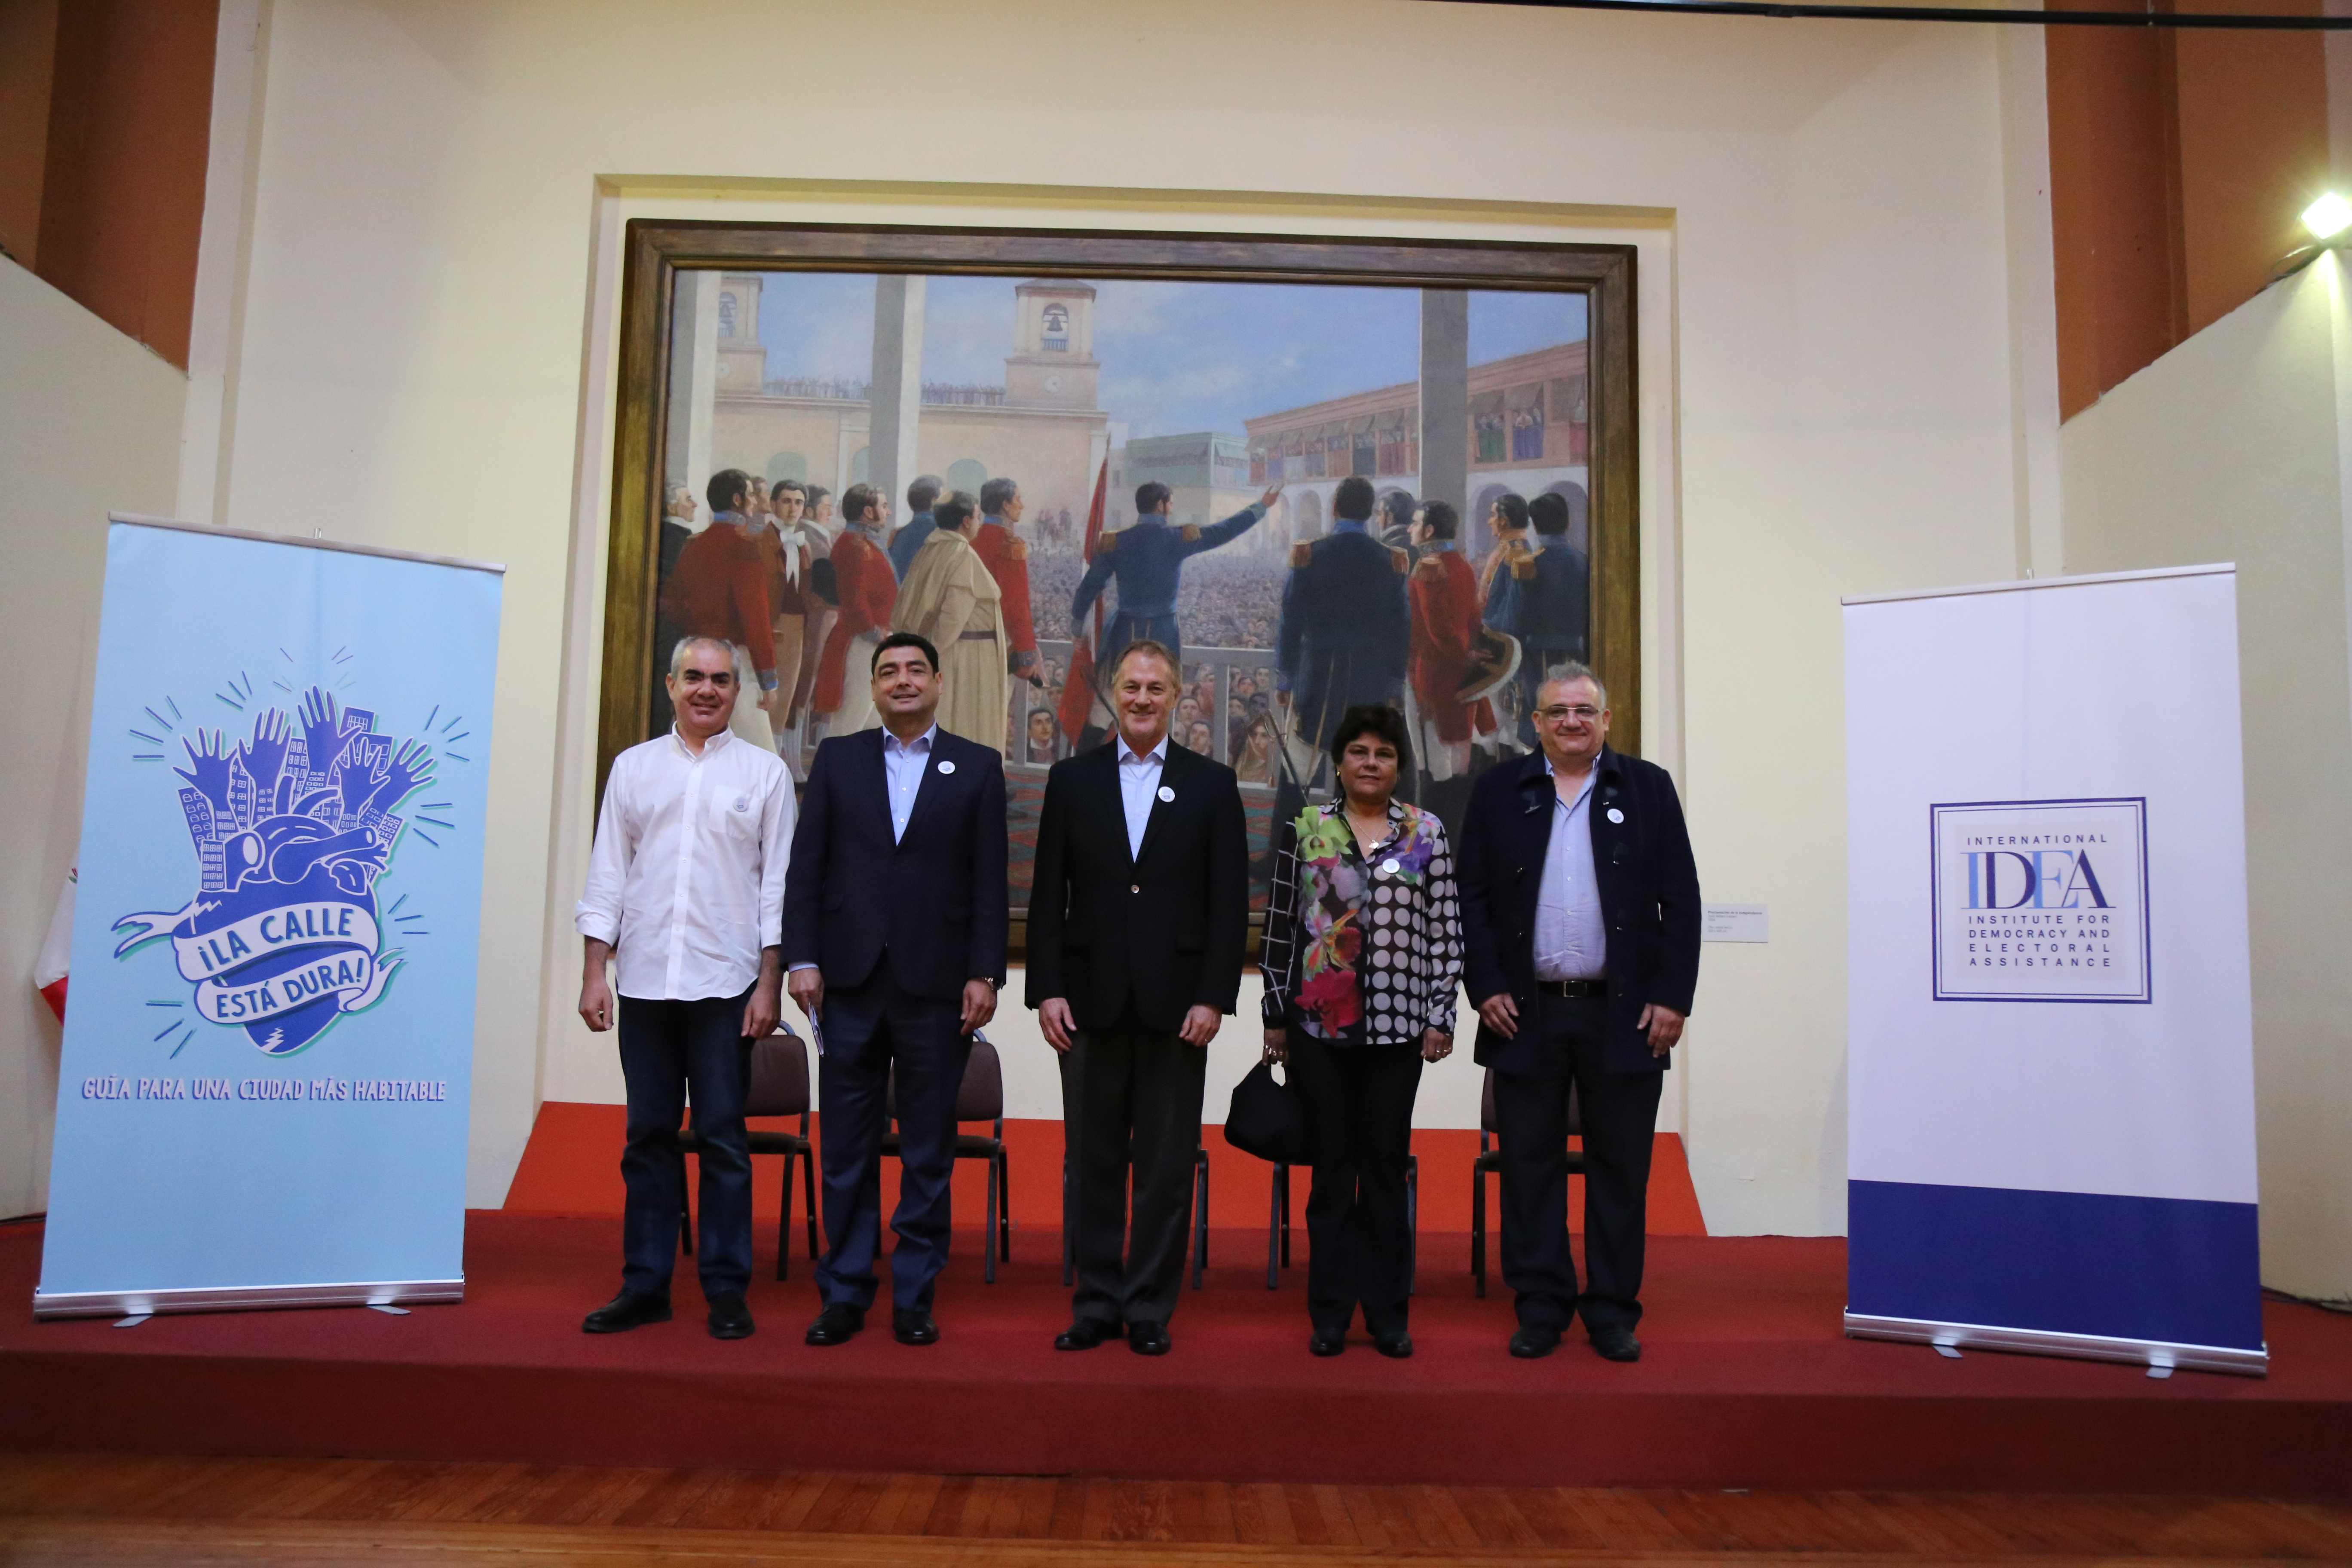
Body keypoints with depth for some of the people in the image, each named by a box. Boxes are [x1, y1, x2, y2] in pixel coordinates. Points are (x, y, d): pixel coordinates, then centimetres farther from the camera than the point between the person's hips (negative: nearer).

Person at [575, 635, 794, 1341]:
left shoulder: (765, 772, 4)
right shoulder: (634, 767, 10)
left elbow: (776, 884, 2)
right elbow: (608, 874, 8)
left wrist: (769, 984, -4)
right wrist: (594, 972, 1)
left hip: (724, 983, -2)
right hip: (644, 980, 2)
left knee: (722, 1137, 2)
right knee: (648, 1136, 8)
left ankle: (726, 1289, 12)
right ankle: (645, 1285, 18)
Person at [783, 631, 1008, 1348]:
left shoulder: (978, 767, 5)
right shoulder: (837, 758, 9)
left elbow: (990, 881, 1)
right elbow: (807, 866, 6)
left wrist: (984, 975, -6)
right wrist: (802, 959, -3)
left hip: (937, 984, -1)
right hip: (851, 980, 1)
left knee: (928, 1153, 6)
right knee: (846, 1148, 7)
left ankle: (916, 1298, 16)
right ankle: (844, 1294, 18)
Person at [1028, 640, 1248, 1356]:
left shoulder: (1211, 783, 4)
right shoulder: (1072, 779, 7)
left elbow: (1229, 900, 1)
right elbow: (1048, 894, 5)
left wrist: (1213, 997, -7)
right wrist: (1047, 989, -3)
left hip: (1176, 1004, -1)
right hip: (1092, 1001, 1)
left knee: (1167, 1168, 5)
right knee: (1094, 1164, 9)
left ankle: (1149, 1310, 17)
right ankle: (1096, 1303, 20)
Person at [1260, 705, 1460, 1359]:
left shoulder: (1428, 834, 5)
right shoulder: (1303, 830, 4)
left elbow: (1446, 930, 4)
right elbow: (1280, 926, 4)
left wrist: (1440, 1016, 0)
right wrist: (1275, 1017, 2)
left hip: (1399, 1027, 0)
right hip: (1319, 1025, 0)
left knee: (1387, 1168, 6)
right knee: (1333, 1169, 6)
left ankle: (1387, 1312, 17)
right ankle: (1331, 1314, 16)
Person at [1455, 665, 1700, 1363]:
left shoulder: (1648, 788, 5)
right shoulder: (1498, 791, 6)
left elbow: (1680, 902, 3)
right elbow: (1473, 899, 5)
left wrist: (1672, 997, -4)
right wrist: (1486, 988, -4)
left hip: (1624, 1014, 0)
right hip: (1527, 1013, 0)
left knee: (1620, 1169, 7)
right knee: (1531, 1166, 7)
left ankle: (1613, 1311, 19)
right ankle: (1541, 1306, 18)